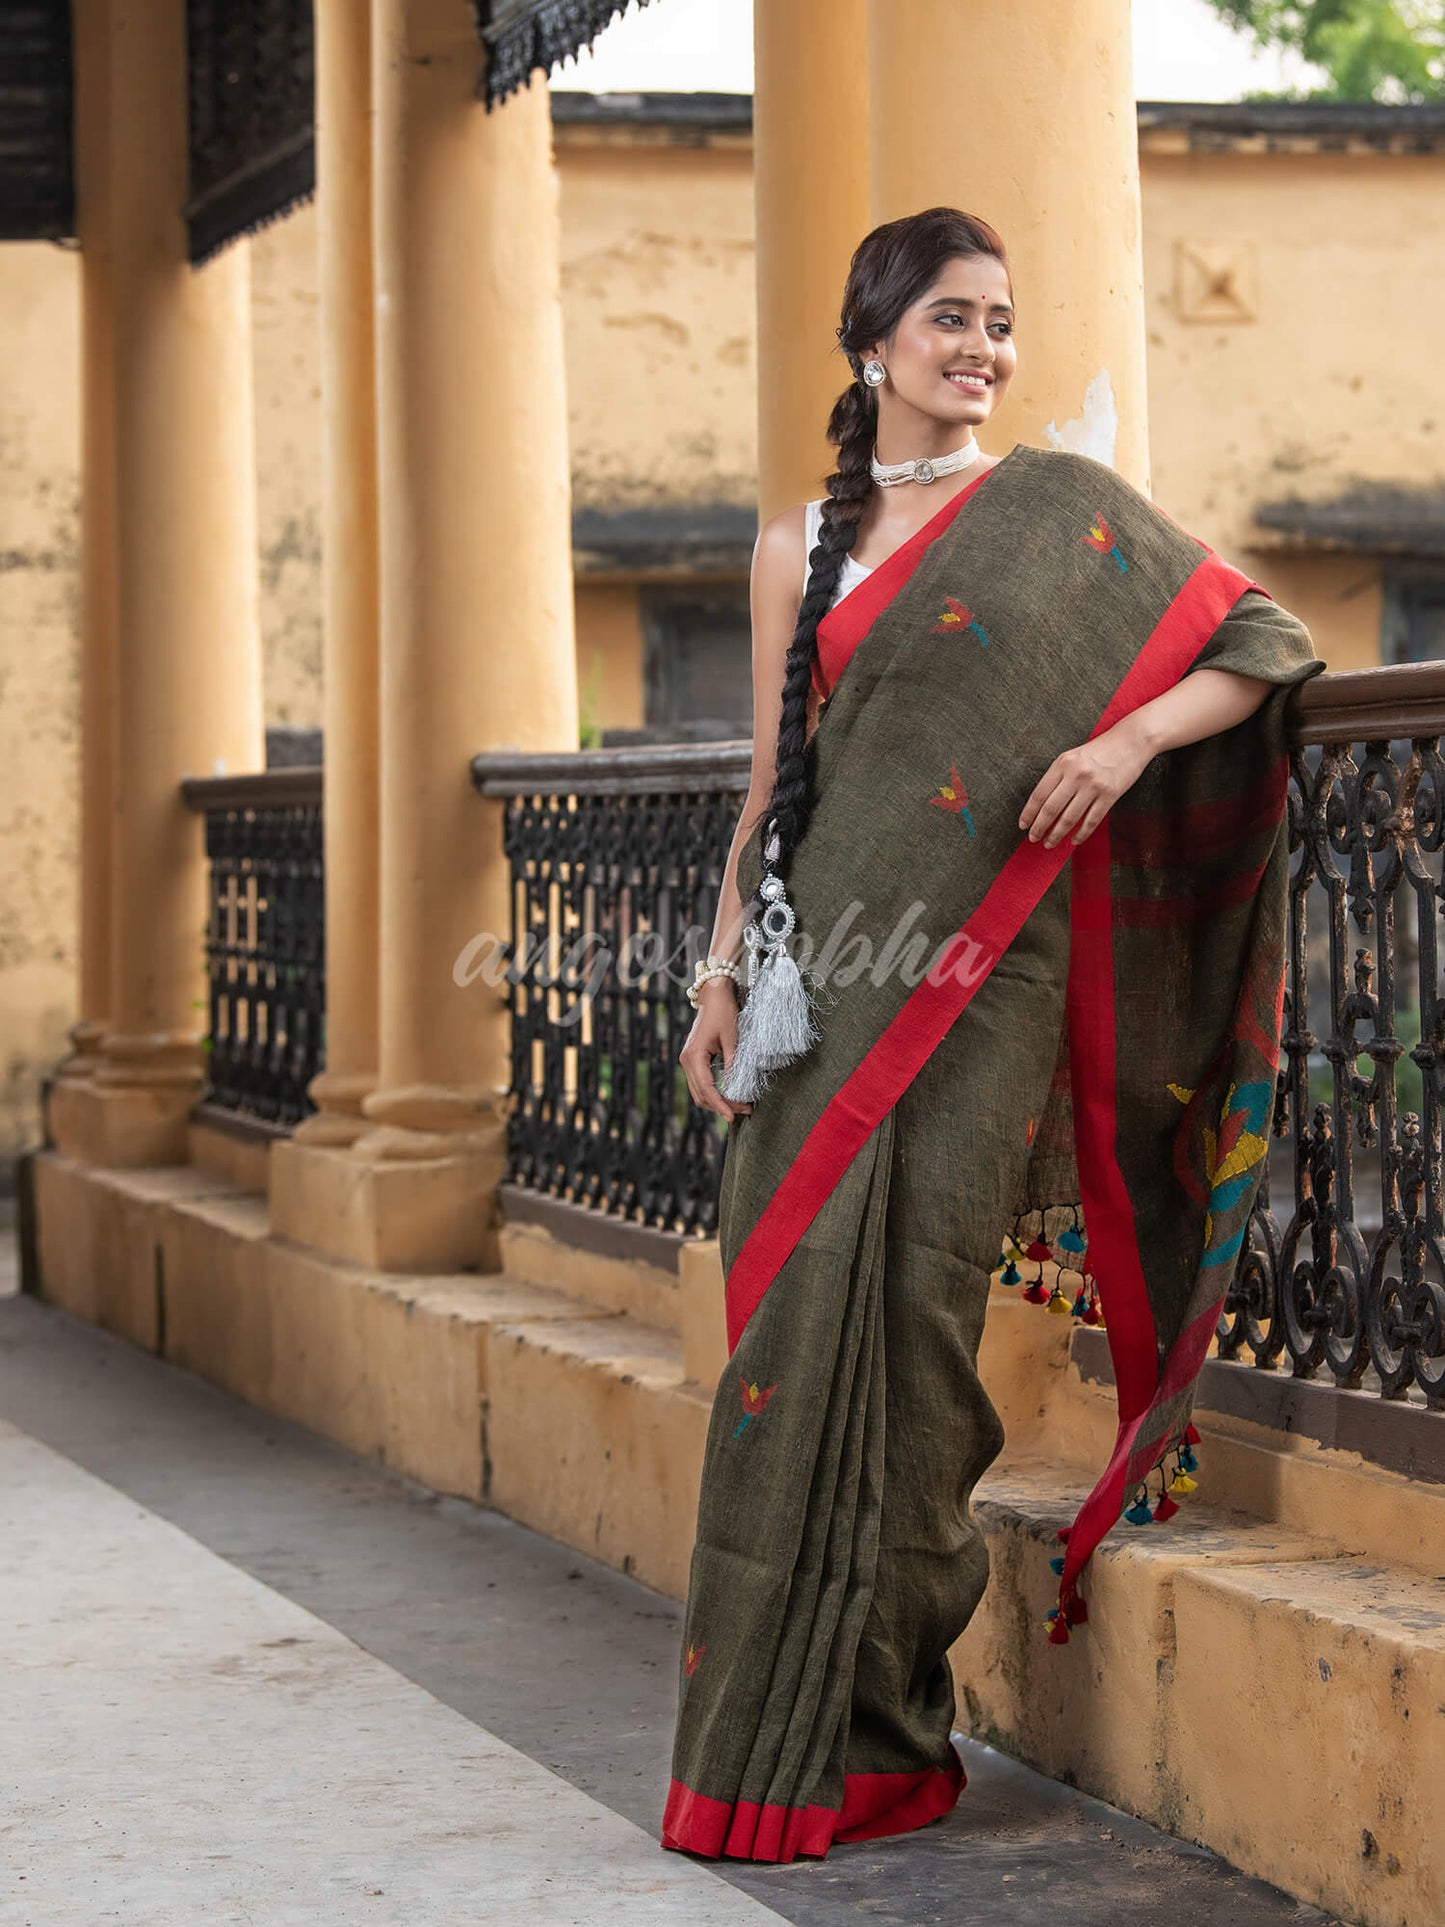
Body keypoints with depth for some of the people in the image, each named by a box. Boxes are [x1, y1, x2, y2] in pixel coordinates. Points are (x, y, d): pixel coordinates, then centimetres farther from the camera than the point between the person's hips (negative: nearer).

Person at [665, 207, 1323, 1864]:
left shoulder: (1061, 510, 6)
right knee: (800, 1310, -1)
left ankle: (864, 1728, 2)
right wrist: (719, 979, 8)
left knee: (906, 1306, -6)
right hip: (828, 965, 3)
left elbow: (1259, 645, 6)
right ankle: (769, 1728, 8)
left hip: (985, 968, -3)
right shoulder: (801, 546, 14)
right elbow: (771, 787, 16)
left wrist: (1131, 738, -11)